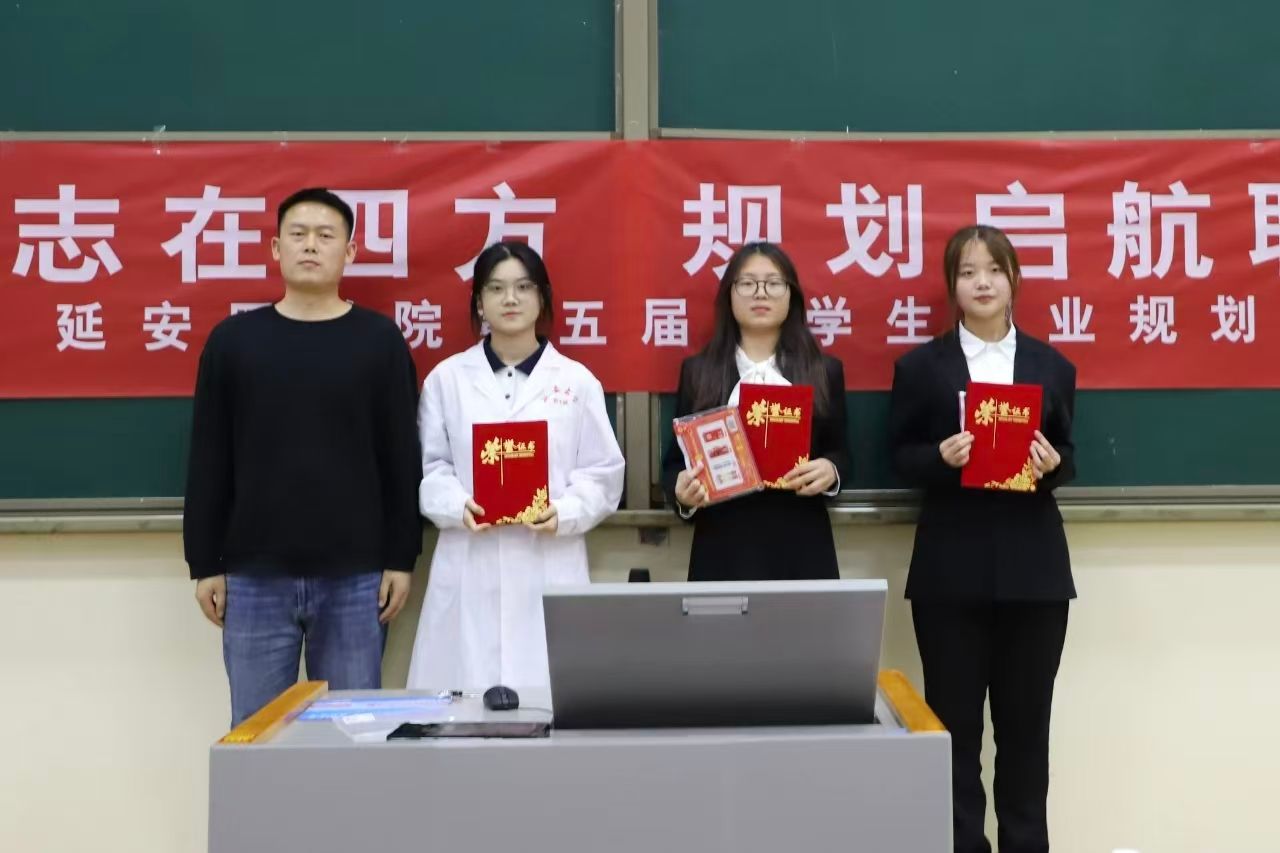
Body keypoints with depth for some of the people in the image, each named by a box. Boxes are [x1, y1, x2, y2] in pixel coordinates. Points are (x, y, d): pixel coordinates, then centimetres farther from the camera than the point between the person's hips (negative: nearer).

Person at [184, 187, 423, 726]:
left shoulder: (380, 340, 2)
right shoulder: (232, 339, 4)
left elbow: (401, 459, 1)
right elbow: (208, 464, 5)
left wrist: (401, 558, -2)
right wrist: (204, 563, 2)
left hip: (355, 576, -1)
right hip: (254, 575, 1)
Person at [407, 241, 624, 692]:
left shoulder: (577, 380, 7)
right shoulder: (446, 378, 8)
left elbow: (604, 473, 6)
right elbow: (428, 466, 6)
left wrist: (565, 512, -12)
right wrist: (459, 506, -13)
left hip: (550, 568, 0)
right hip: (469, 569, 0)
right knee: (466, 693, -1)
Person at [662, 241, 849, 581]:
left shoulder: (825, 371, 9)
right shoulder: (697, 371, 7)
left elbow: (838, 451, 12)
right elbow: (677, 459, 7)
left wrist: (830, 470, -11)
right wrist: (681, 490, -14)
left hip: (800, 547, 1)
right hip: (722, 549, -1)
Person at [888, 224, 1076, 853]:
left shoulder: (1053, 366, 9)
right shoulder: (920, 365, 4)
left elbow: (1067, 456, 12)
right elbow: (901, 456, 3)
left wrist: (1052, 465, -11)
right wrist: (941, 457, -17)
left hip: (1033, 565, 2)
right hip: (951, 568, -1)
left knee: (1026, 723, 8)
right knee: (954, 723, 3)